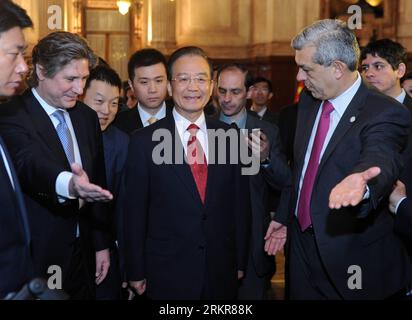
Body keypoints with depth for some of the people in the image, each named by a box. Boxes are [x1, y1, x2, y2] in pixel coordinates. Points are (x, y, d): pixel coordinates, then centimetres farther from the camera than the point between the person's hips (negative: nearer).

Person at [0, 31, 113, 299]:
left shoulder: (87, 117, 7)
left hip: (83, 252, 6)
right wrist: (67, 184, -53)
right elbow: (30, 165, -34)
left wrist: (101, 244, 10)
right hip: (36, 257, -6)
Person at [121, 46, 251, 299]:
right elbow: (134, 212, -3)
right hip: (167, 275, -2)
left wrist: (240, 263, 7)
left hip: (222, 273, 3)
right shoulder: (144, 141, -6)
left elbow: (240, 204, 6)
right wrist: (136, 273, -2)